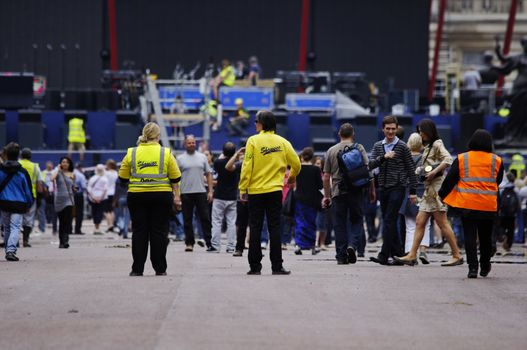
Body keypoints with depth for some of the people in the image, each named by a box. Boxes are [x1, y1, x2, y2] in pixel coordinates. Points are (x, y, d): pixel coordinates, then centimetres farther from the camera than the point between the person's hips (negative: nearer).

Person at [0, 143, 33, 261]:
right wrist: (29, 203, 14)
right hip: (18, 204, -2)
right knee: (15, 227, -4)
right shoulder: (22, 172, -5)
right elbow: (28, 189, 1)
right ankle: (11, 250, -21)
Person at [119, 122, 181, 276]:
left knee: (139, 232, 6)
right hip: (161, 196, -1)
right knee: (159, 232, 4)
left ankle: (137, 269, 4)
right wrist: (176, 197, 8)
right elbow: (175, 178, 2)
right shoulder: (166, 153, 0)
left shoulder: (131, 153, 2)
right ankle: (160, 269, 6)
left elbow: (123, 178, 6)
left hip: (137, 196, 1)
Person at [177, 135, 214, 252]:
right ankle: (189, 243, 9)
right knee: (187, 220, 3)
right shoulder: (180, 159, 4)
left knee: (205, 218, -1)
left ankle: (209, 243, -1)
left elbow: (209, 174, 10)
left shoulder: (202, 157, 10)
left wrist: (210, 191, 2)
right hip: (186, 193, -1)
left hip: (201, 192, 1)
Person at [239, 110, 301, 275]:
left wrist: (243, 189, -4)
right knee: (274, 228, 5)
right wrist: (292, 176, 28)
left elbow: (247, 167, -10)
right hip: (275, 191, 2)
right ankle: (277, 266, 1)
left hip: (255, 191, -2)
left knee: (255, 229, 4)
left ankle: (255, 266, 3)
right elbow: (296, 163, 7)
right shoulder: (282, 142, 2)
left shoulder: (253, 141, -7)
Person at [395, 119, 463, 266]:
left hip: (437, 187, -10)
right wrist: (421, 170, 7)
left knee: (442, 223, -8)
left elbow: (448, 160, -23)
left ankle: (457, 255, -4)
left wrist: (433, 172, -24)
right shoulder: (428, 147, 19)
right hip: (429, 188, 10)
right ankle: (412, 256, 4)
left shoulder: (437, 144, -8)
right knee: (419, 221, 5)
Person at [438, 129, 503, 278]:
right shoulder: (497, 161, 2)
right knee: (485, 237, 15)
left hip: (466, 204, -1)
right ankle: (484, 267, 28)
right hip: (488, 205, 1)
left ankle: (472, 267, -9)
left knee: (470, 236, 1)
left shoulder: (461, 159, -1)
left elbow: (450, 180, 3)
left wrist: (442, 194, 16)